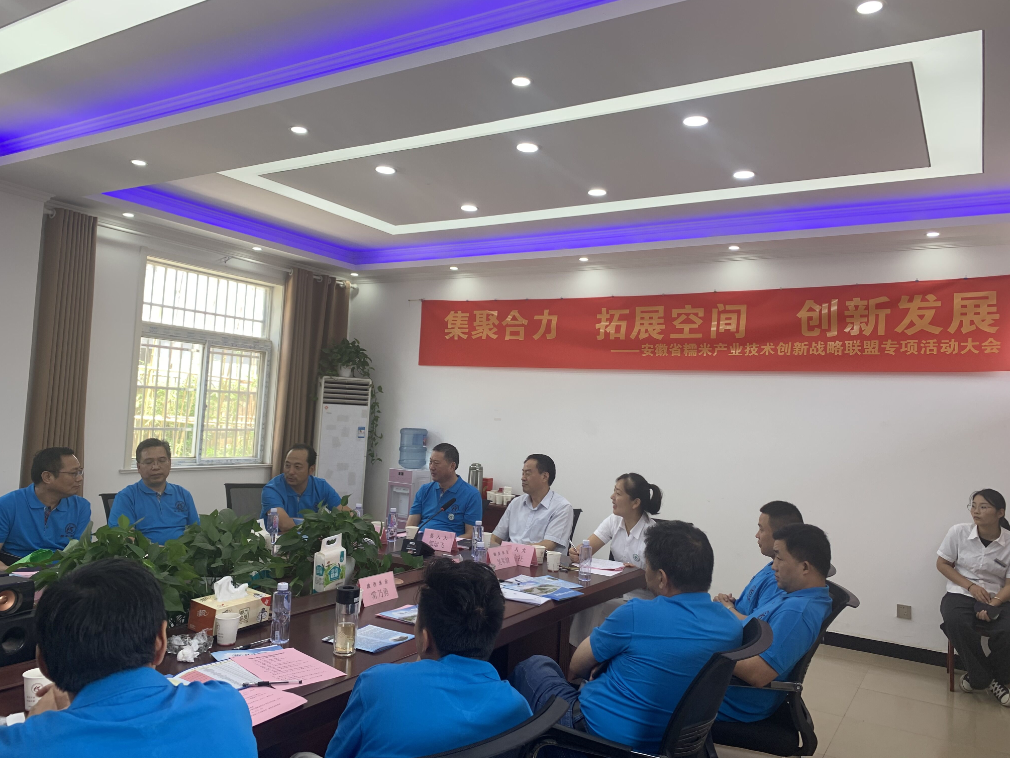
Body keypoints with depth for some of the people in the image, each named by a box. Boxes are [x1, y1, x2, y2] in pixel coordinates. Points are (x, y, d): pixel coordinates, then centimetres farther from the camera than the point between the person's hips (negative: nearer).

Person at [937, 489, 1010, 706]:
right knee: (956, 623, -33)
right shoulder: (958, 532, -6)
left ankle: (979, 678, 0)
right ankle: (982, 678, -9)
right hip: (960, 594, 0)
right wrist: (971, 586, -9)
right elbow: (942, 564, 4)